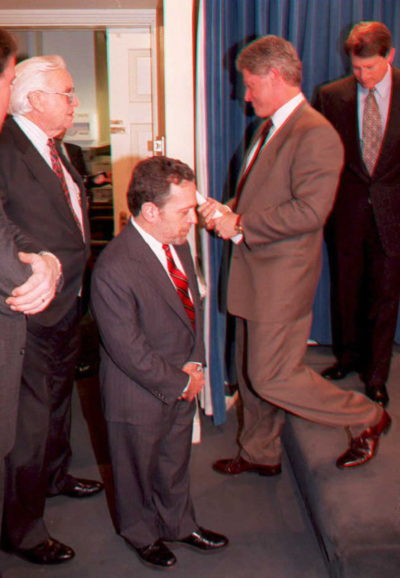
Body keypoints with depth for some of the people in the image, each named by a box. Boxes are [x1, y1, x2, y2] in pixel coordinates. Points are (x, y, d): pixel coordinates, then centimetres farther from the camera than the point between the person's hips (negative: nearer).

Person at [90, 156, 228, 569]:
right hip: (140, 395, -6)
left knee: (175, 462, 26)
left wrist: (195, 364, -3)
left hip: (183, 384, 7)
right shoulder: (113, 270, -30)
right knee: (138, 470, 19)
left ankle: (179, 523, 51)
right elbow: (127, 350, -26)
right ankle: (141, 534, 46)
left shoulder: (177, 241, -5)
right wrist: (180, 383, -15)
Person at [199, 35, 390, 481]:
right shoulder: (271, 128, 14)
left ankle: (367, 418, 15)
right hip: (255, 272, 9)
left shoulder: (315, 134, -17)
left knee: (272, 378, -5)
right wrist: (228, 211, 2)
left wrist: (241, 225, -20)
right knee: (250, 373, 18)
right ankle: (259, 454, 37)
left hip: (282, 278, -9)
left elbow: (310, 210, -26)